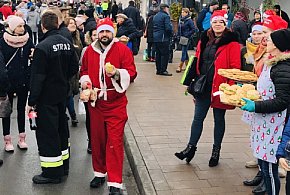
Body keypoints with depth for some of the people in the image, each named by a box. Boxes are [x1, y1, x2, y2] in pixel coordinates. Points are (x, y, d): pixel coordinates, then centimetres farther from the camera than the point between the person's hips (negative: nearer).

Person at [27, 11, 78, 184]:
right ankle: (63, 165, 32)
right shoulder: (68, 43, 2)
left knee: (47, 133, 2)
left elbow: (37, 77, -19)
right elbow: (75, 68, 9)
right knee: (61, 128, 19)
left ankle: (52, 172, 10)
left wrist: (32, 102, -14)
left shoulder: (42, 47, -20)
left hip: (47, 97, -7)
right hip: (62, 94, 7)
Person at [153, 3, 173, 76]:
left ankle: (158, 70, 17)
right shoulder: (165, 16, -11)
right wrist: (171, 33, -2)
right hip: (163, 38, -8)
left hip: (156, 38, 8)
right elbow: (168, 28, -18)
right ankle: (163, 70, -5)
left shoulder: (155, 16, 15)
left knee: (158, 54, 13)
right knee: (165, 54, -4)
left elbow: (153, 27, 18)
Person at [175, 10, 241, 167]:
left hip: (220, 88, -4)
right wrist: (194, 82, 11)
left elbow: (235, 67, -12)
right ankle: (191, 147, 19)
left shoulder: (231, 42, -7)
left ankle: (216, 150, 24)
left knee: (219, 119, 10)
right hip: (203, 87, 4)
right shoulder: (205, 40, 10)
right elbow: (197, 62, 14)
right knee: (198, 117, 8)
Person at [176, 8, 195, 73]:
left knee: (184, 52, -6)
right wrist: (178, 35, 9)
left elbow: (193, 29, -12)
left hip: (186, 39, -8)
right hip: (181, 38, 8)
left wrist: (187, 35, -15)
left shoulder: (189, 20, -10)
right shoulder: (181, 20, 11)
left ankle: (180, 67, -5)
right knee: (185, 52, 12)